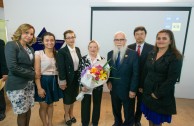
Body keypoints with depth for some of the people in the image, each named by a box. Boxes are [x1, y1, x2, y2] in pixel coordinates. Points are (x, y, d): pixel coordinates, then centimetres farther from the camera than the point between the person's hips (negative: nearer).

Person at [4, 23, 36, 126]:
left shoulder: (30, 49, 12)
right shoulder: (11, 45, -10)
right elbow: (12, 67, -20)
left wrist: (33, 75, -6)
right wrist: (32, 74, -13)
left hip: (29, 84, 7)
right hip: (17, 86, -6)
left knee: (28, 110, 16)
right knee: (22, 113, 6)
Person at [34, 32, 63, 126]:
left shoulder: (56, 54, 4)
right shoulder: (38, 54, -11)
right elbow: (37, 73, -13)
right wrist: (39, 88, -16)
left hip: (54, 81, 4)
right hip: (43, 81, -4)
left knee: (51, 104, 19)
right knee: (43, 106, 10)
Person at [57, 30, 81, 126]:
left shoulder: (77, 49, 4)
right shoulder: (62, 51, -15)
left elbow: (80, 63, 6)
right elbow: (61, 67, -17)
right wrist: (62, 81, -18)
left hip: (76, 77, 6)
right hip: (68, 78, -5)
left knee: (73, 96, 20)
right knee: (67, 97, 12)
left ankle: (71, 113, 43)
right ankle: (67, 115, 37)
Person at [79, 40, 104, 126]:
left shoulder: (102, 59, -3)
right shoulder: (83, 59, -5)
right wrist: (82, 85, -14)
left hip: (98, 86, 1)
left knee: (97, 105, 16)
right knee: (85, 105, 10)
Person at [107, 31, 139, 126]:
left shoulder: (133, 54, -11)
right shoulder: (110, 54, 4)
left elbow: (135, 73, -12)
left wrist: (133, 90, -14)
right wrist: (108, 81, -4)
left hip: (127, 90, -4)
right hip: (114, 89, 4)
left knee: (128, 114, 16)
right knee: (115, 110, 23)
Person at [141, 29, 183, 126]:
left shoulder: (176, 57, -13)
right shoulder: (151, 54, 4)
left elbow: (171, 80, -18)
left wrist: (157, 94, -17)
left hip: (162, 96, -4)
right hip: (147, 93, 5)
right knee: (150, 118, 19)